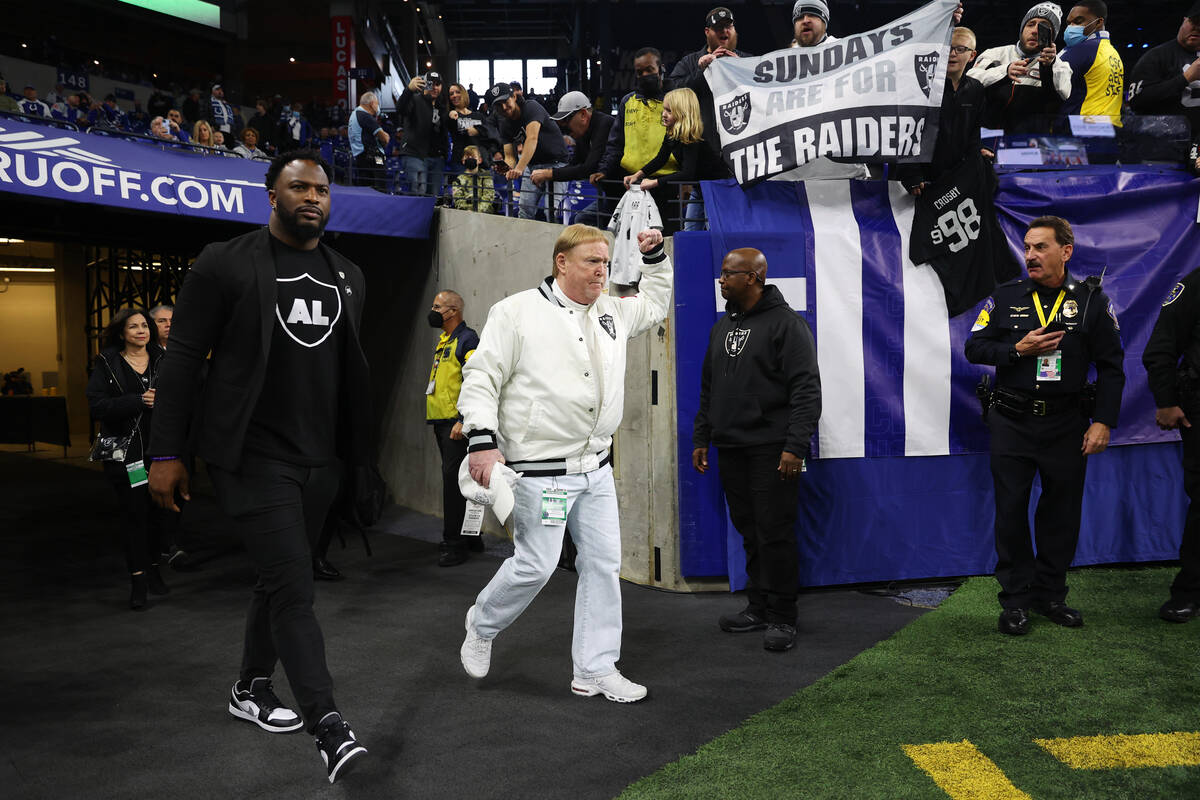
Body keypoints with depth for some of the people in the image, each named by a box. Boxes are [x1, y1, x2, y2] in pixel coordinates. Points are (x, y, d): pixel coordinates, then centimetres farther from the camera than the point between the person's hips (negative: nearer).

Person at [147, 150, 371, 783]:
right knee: (294, 588, -11)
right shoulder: (226, 265, -5)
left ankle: (251, 689, 37)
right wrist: (167, 453, -9)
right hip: (255, 454, -6)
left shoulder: (347, 276, 12)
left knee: (279, 579, 18)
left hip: (319, 457, 6)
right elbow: (182, 359, -5)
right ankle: (329, 729, -7)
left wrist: (358, 447, 16)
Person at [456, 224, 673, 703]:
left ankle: (596, 669, 20)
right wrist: (482, 442, -18)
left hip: (596, 467, 7)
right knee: (536, 566, -2)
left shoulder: (612, 312, 11)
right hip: (540, 470, -6)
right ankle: (482, 625, 29)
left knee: (603, 563, 7)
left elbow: (656, 304, 31)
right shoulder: (517, 312, -8)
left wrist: (655, 255, 19)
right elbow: (481, 378, -9)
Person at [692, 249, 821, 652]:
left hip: (772, 451, -7)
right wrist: (700, 437, 18)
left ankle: (781, 618, 7)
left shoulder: (786, 323, -7)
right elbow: (708, 388, 23)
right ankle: (758, 607, 22)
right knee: (750, 532, 12)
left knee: (775, 534, -3)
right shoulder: (722, 327, 17)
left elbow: (806, 389, -13)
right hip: (731, 450, 7)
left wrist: (796, 446, -19)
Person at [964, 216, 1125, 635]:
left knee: (1063, 511, 9)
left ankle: (1050, 593, 25)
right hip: (1012, 423, 0)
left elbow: (1111, 366, 1)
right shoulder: (1006, 297, 2)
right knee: (1011, 510, 3)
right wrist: (1017, 350, -14)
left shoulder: (1092, 300, 0)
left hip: (1066, 425, 0)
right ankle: (1015, 599, 15)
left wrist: (1102, 421, -6)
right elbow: (974, 347, 3)